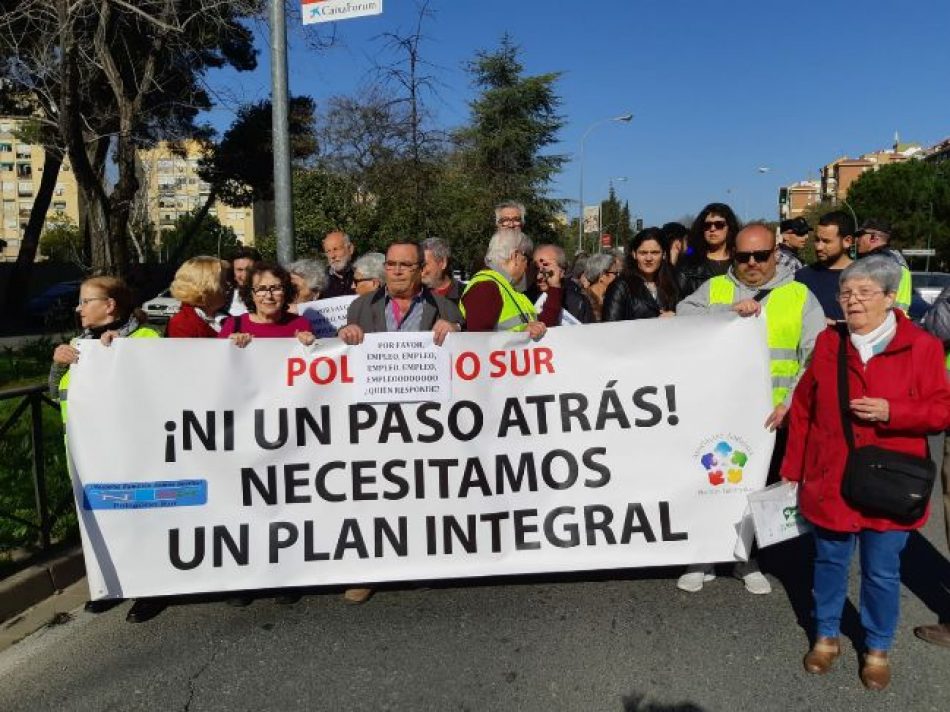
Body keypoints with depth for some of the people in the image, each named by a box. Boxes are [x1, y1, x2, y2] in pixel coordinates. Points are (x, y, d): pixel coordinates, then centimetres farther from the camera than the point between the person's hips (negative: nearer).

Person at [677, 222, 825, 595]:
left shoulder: (800, 296, 5)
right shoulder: (714, 288, 7)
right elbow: (683, 319, -11)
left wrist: (791, 402, -14)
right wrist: (729, 311, -22)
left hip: (771, 416, 1)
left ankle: (747, 559, 31)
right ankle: (703, 559, 23)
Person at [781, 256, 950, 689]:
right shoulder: (828, 342, 1)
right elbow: (803, 409, 4)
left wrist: (891, 411, -23)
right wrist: (793, 470, 4)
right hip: (830, 481, 2)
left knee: (882, 572, 11)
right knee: (829, 563, 15)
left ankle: (877, 648, 32)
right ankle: (826, 637, 34)